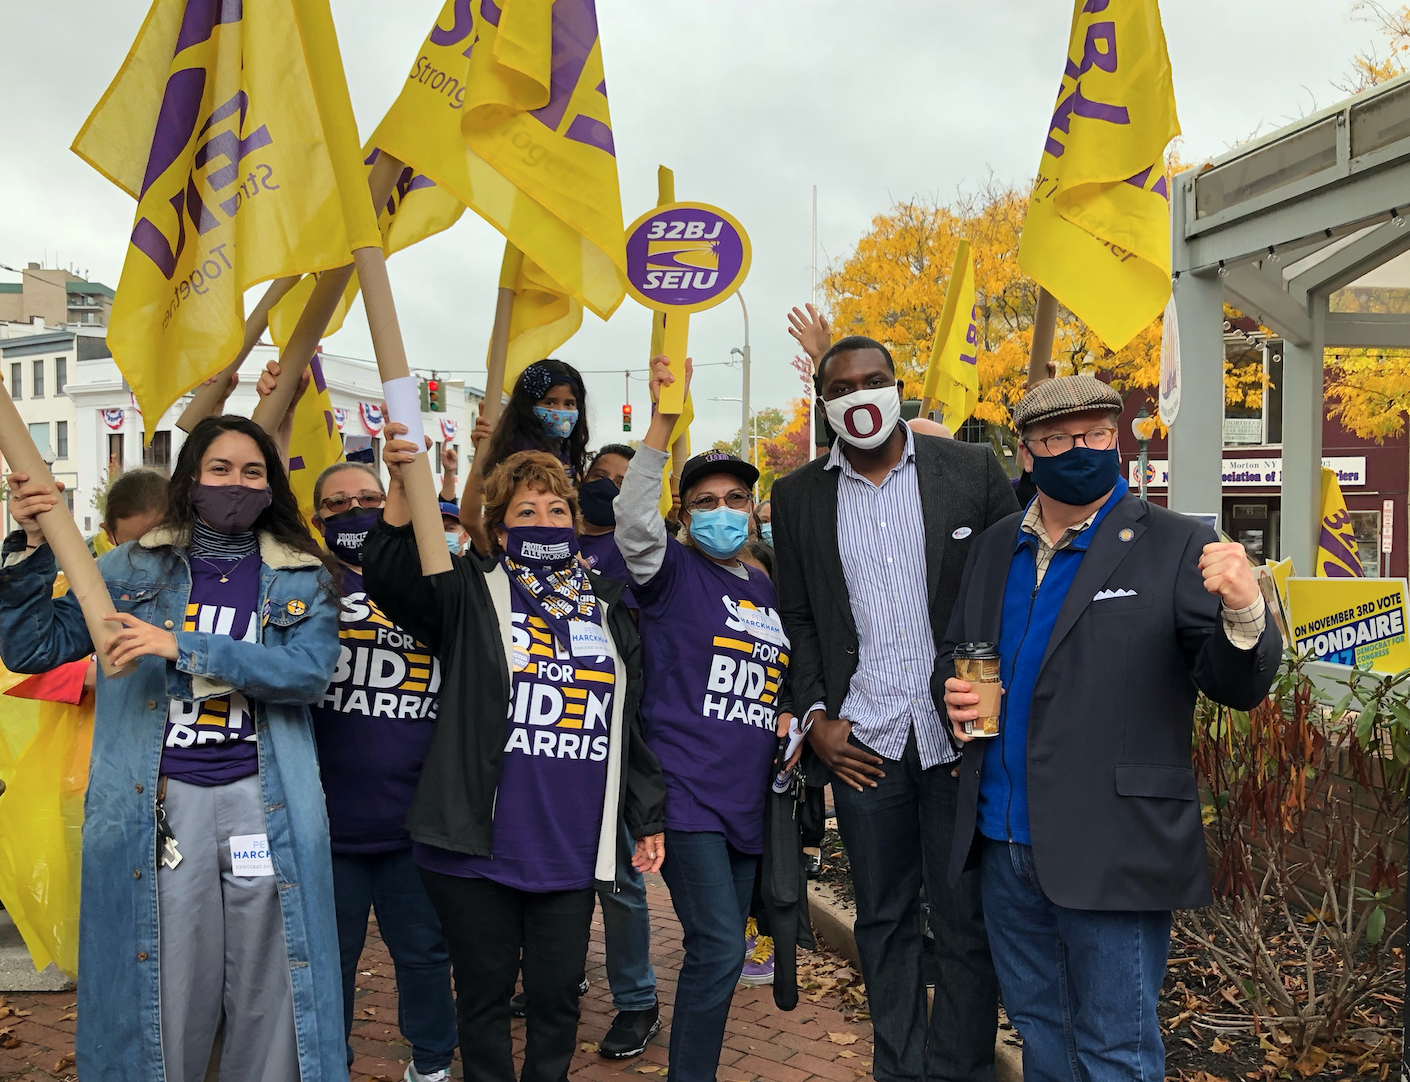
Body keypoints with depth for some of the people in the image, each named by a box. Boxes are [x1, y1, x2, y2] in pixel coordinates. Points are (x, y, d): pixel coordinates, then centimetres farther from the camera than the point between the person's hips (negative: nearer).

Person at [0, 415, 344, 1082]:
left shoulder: (302, 581, 6)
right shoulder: (133, 570, 9)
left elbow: (311, 671, -11)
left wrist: (183, 648, -17)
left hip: (264, 803, 0)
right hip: (157, 804, 0)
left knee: (269, 997, 6)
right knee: (164, 994, 4)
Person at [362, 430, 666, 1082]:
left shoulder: (608, 611, 11)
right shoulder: (473, 598, 0)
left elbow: (631, 724, 15)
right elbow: (390, 578, -19)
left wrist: (647, 820, 14)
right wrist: (401, 489, -33)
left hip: (572, 851, 3)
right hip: (479, 845, -3)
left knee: (558, 993, 13)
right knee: (485, 988, 11)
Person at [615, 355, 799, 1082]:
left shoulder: (767, 593, 14)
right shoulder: (675, 573, -3)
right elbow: (635, 519, -24)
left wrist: (789, 715, 4)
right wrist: (665, 421, -32)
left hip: (746, 798, 7)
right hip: (687, 794, -7)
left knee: (721, 951, 14)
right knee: (718, 948, -12)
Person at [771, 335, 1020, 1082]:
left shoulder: (972, 470, 1)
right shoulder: (798, 496, 7)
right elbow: (796, 619, 11)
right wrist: (816, 717, 1)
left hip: (964, 734, -1)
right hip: (864, 742, 2)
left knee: (968, 921, 5)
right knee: (884, 919, 12)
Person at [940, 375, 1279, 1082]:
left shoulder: (1177, 548, -6)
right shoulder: (994, 548, 10)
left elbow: (1238, 688, -11)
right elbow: (954, 651, 19)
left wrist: (1243, 611, -32)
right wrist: (954, 692, -4)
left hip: (1110, 851, -5)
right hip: (1005, 840, 5)